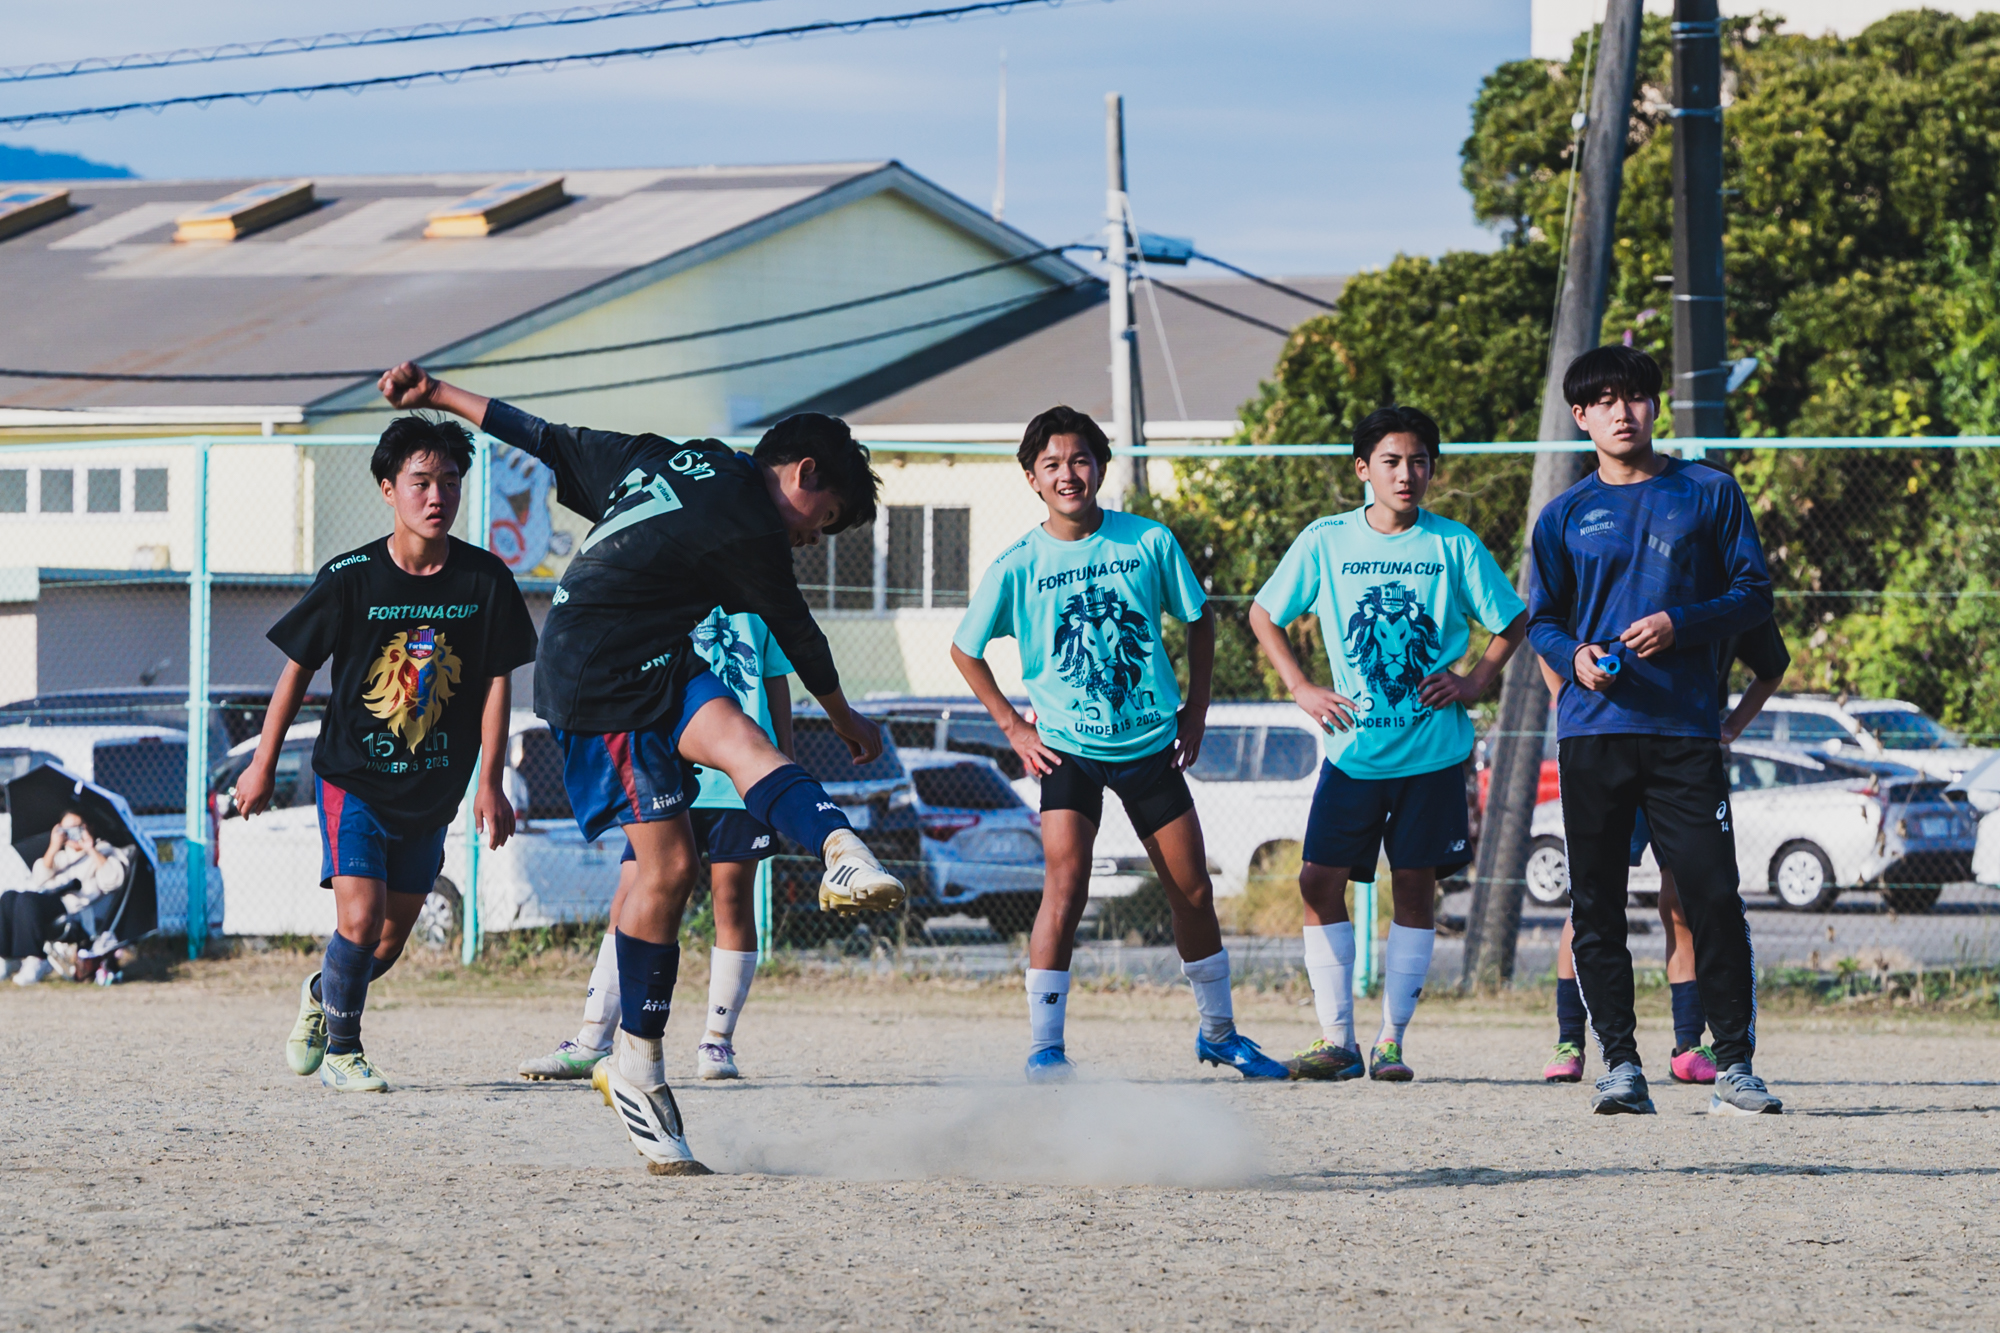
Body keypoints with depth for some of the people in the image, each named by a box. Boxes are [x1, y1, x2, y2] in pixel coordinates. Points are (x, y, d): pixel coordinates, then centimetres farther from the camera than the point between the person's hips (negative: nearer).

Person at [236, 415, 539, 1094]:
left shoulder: (485, 580, -7)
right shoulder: (351, 577, -13)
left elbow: (497, 681, 1)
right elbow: (297, 668, -2)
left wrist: (490, 783, -2)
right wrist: (263, 765, 2)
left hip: (433, 786, 3)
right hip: (352, 776, -3)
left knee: (392, 937, 11)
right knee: (360, 918, -17)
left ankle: (322, 994, 43)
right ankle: (341, 1050, 4)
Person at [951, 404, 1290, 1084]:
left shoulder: (1150, 542, -4)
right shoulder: (1018, 566, -7)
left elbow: (1199, 620, 10)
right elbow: (965, 650, 6)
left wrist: (1196, 707, 6)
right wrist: (1014, 726, 2)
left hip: (1151, 743, 2)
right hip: (1068, 747, -2)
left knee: (1193, 893, 7)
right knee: (1065, 883, -20)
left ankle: (1219, 1033, 27)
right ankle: (1044, 1047, -15)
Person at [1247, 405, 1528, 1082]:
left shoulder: (1454, 545, -1)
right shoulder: (1325, 541, 0)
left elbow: (1513, 621, 10)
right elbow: (1264, 615, 12)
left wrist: (1472, 683, -3)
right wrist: (1301, 689, 3)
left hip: (1433, 752, -1)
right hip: (1352, 749, 1)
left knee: (1415, 886, 1)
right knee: (1320, 881, -6)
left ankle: (1391, 1039, 8)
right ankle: (1336, 1038, 1)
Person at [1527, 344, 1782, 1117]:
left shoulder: (1708, 495, 8)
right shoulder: (1565, 517, 13)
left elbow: (1754, 593, 6)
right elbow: (1541, 618, 17)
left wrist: (1679, 626, -10)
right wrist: (1573, 656, -5)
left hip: (1685, 730, -2)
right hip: (1592, 733, 2)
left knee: (1713, 898, -10)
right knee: (1596, 907, -1)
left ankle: (1734, 1066, -6)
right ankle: (1620, 1065, 5)